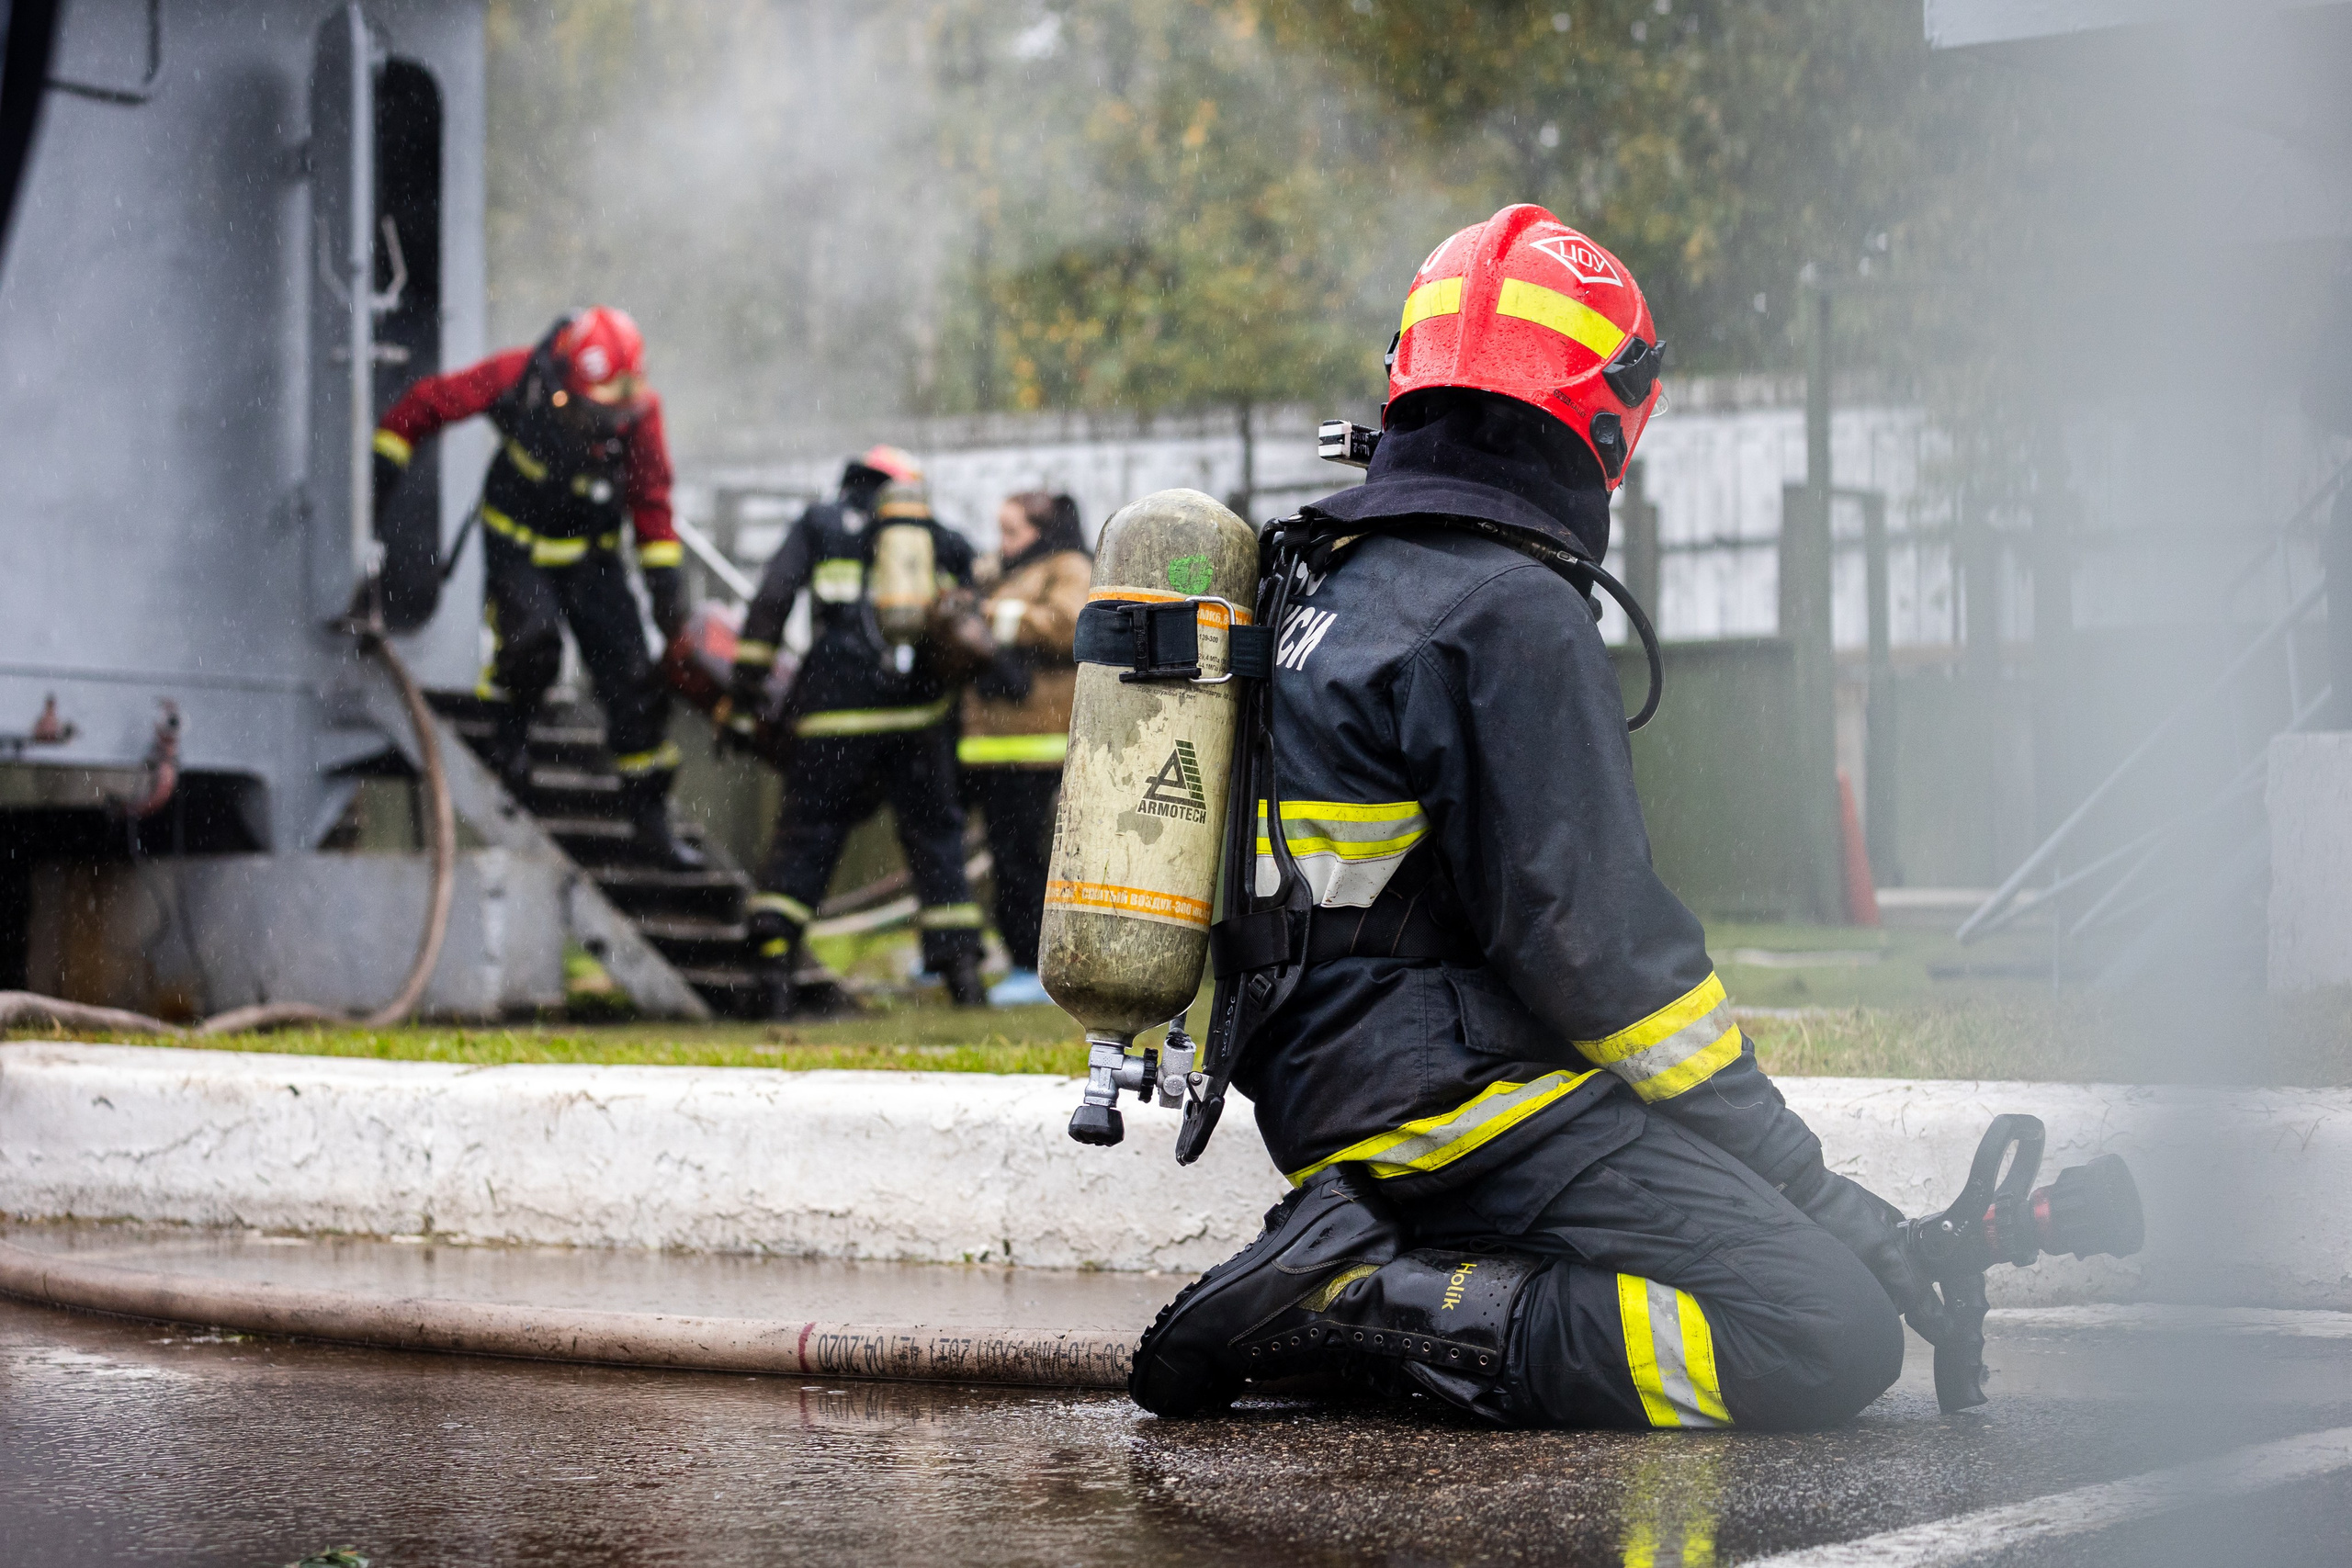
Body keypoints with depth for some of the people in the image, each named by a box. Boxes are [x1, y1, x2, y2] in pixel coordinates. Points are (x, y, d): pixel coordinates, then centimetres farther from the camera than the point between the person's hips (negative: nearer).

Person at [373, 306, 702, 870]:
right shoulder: (517, 377, -24)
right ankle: (509, 731, 4)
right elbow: (428, 401, -8)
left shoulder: (639, 412, -17)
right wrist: (385, 459, -7)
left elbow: (651, 502, -2)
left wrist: (664, 580, -5)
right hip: (517, 542, -2)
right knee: (531, 638, -29)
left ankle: (650, 819, 7)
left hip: (591, 556, 2)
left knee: (633, 683, -4)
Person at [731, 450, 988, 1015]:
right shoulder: (947, 544, 19)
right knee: (934, 835, 9)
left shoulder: (821, 523, 13)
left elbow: (772, 596, 1)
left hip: (836, 711, -1)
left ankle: (774, 954, -3)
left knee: (807, 832, 4)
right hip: (920, 714, 2)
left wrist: (748, 674, 2)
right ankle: (960, 963, 3)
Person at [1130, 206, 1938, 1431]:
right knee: (1834, 1341, -17)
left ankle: (1358, 1255, 4)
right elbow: (1591, 939, -15)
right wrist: (1798, 1175, -8)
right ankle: (1377, 1315, -17)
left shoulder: (1323, 581, 17)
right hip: (1461, 1100, -10)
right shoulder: (1507, 612, -12)